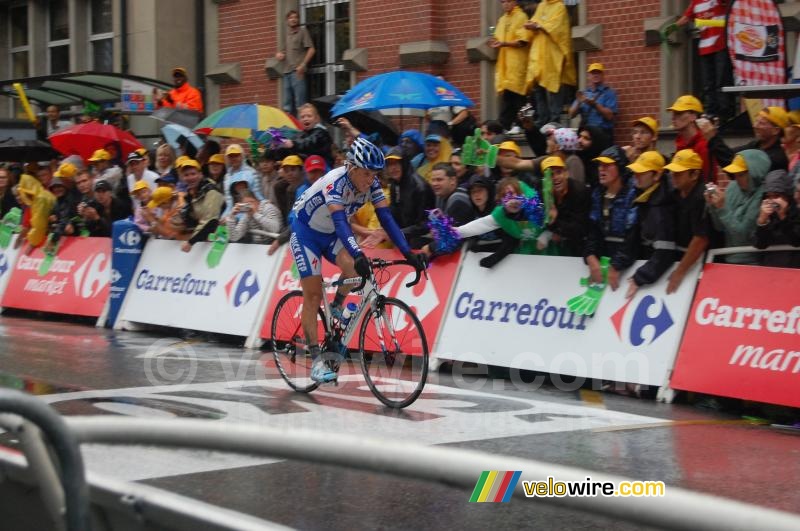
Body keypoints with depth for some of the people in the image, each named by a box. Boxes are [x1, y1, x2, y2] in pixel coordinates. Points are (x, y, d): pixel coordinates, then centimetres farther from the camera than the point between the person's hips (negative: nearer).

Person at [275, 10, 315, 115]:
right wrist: (279, 54, 8)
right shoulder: (287, 35, 21)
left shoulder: (303, 31, 4)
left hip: (297, 71, -7)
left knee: (300, 102, -11)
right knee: (287, 104, 7)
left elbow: (311, 49, -4)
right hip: (287, 71, 7)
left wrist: (303, 65, -13)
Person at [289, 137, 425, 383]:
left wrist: (409, 253, -29)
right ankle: (316, 360, -6)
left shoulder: (371, 184, -15)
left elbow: (386, 218, -18)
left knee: (354, 268, -24)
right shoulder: (335, 182, -33)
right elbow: (339, 221, -46)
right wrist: (358, 254, -60)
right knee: (313, 295, -10)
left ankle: (336, 307, 5)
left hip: (331, 234, 5)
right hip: (306, 232, -5)